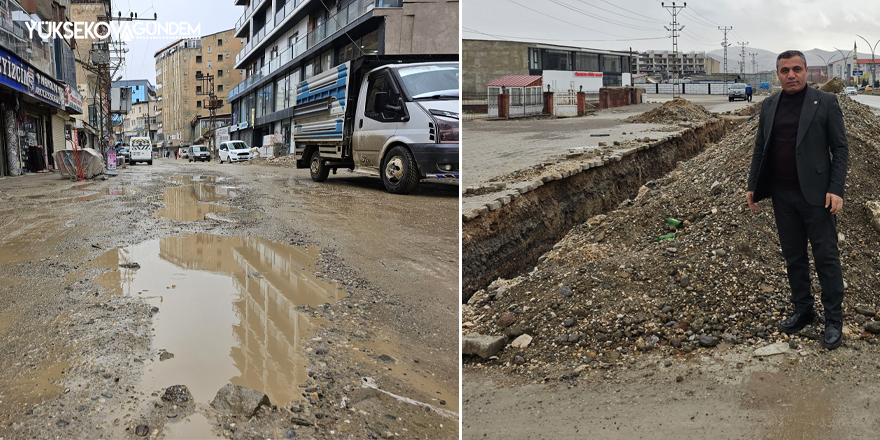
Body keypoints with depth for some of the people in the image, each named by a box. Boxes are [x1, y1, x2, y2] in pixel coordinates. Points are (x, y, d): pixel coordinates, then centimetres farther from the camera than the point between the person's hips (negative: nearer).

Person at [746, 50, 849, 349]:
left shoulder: (825, 103, -4)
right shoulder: (769, 106, 8)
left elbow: (840, 148, -5)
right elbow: (760, 148, 13)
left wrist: (836, 189, -14)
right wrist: (753, 186, 7)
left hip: (815, 195, -4)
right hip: (782, 195, 4)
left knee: (826, 257, 2)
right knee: (793, 257, 13)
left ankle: (834, 319, 14)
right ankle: (803, 311, 27)